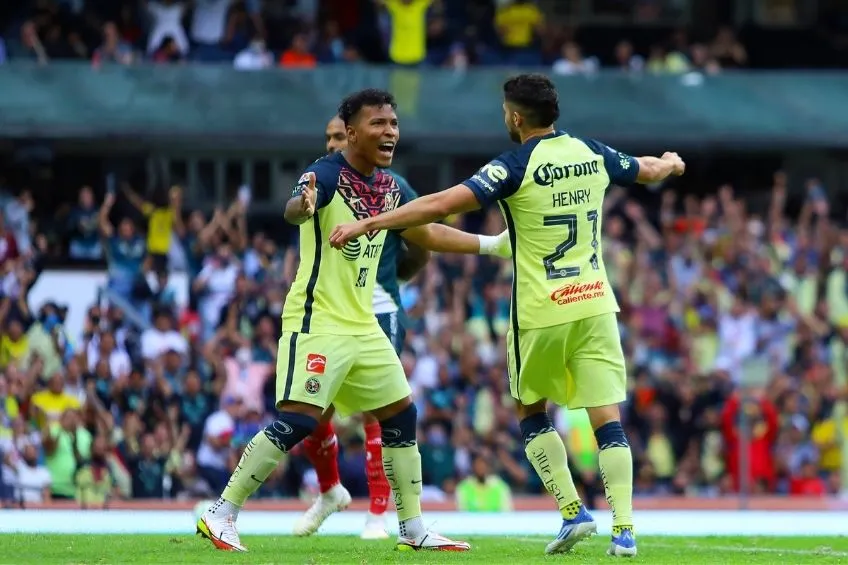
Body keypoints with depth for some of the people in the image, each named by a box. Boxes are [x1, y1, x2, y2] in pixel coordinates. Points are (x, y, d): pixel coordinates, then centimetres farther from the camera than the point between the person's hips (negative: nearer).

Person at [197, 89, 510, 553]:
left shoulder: (390, 187, 10)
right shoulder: (326, 175, -15)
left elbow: (427, 235, 25)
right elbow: (293, 210, -36)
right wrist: (303, 206, -61)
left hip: (363, 324, 8)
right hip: (318, 321, -8)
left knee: (402, 416, 10)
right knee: (297, 421, -16)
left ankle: (413, 531, 19)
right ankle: (220, 516, -10)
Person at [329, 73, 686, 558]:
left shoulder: (516, 166, -13)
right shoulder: (593, 155, 4)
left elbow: (441, 205, -21)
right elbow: (651, 171, 25)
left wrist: (368, 223, -18)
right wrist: (672, 164, 50)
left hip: (541, 313, -4)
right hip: (594, 304, 4)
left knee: (531, 412, 16)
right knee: (607, 419, 2)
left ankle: (573, 511, 5)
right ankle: (624, 529, -6)